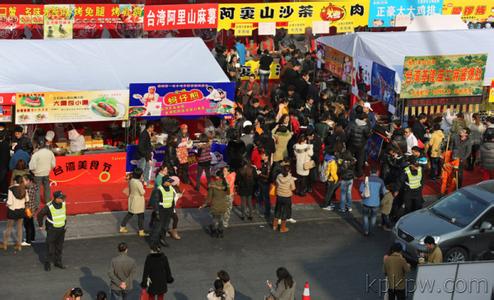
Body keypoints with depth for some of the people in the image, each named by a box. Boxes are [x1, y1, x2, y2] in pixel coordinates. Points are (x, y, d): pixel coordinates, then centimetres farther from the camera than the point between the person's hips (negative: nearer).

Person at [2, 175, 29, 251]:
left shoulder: (11, 189, -19)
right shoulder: (24, 188, -7)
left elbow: (9, 202, -20)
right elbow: (27, 200, 2)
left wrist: (7, 204, 2)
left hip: (12, 210, -3)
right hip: (21, 210, 3)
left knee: (9, 227, 13)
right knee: (20, 227, 15)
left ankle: (5, 244, 22)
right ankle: (19, 245, 19)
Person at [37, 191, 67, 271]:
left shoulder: (63, 204, -7)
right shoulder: (49, 207, -24)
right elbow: (40, 215, -11)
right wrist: (41, 225, -3)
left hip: (61, 229, 5)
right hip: (52, 230, -5)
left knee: (59, 247, 15)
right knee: (50, 247, -2)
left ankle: (58, 262, 28)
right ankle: (48, 263, 12)